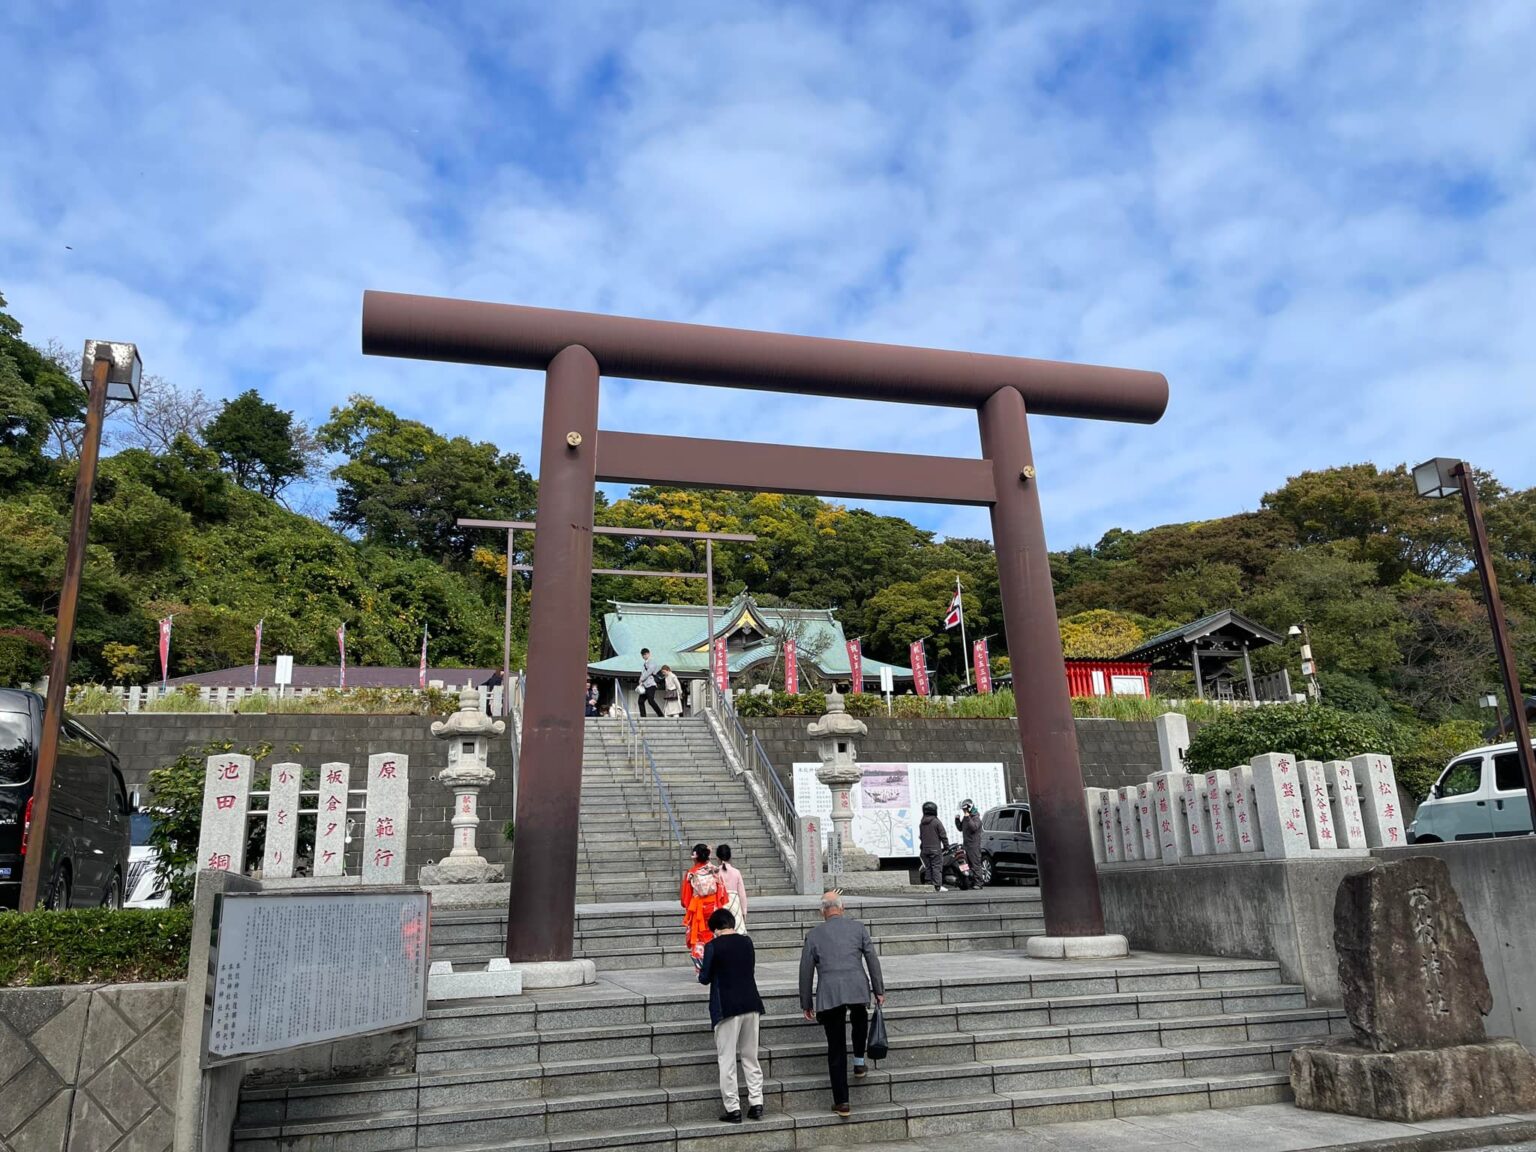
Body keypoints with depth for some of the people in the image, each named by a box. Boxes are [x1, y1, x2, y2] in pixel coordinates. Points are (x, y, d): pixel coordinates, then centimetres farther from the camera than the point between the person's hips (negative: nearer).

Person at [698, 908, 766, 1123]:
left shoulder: (713, 946, -10)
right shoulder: (747, 943, 6)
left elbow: (705, 978, -6)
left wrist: (702, 974, 15)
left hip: (727, 1008, -5)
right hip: (751, 1005, 5)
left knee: (727, 1061, 4)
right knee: (751, 1057, 14)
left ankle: (733, 1109, 6)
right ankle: (756, 1103, 13)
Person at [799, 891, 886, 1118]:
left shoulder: (815, 933, 11)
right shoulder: (858, 927, 11)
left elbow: (806, 970, 10)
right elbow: (872, 960, 7)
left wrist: (806, 1003, 15)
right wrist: (879, 990, 11)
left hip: (828, 993, 0)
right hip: (857, 987, 1)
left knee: (836, 1048, 6)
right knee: (860, 1017, 35)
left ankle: (841, 1101, 6)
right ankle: (859, 1061, 27)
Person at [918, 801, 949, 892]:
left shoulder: (922, 823, 9)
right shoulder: (937, 822, -10)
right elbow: (943, 835, -8)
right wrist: (946, 846, 2)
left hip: (925, 849, 6)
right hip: (935, 849, -5)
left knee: (928, 867, 10)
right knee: (937, 867, -4)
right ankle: (938, 886, -7)